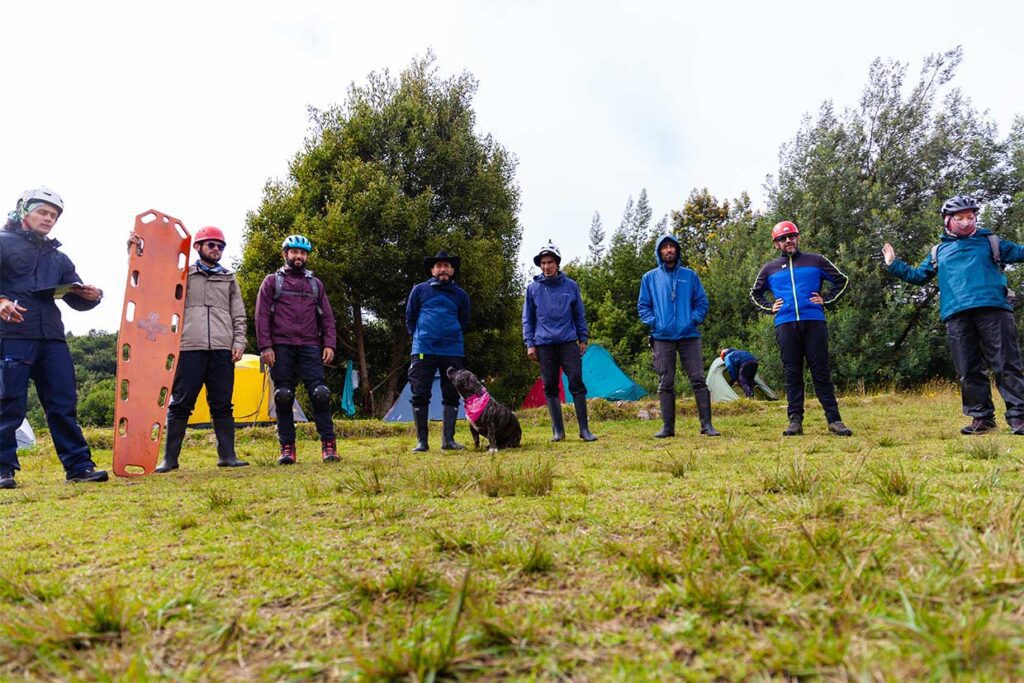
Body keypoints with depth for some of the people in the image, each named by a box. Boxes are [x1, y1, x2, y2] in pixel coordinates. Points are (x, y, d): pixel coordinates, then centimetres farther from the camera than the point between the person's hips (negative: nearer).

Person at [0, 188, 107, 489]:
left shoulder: (59, 257, 23)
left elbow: (76, 299, 19)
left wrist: (91, 297, -3)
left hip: (52, 338, 5)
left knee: (64, 403, 2)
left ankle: (78, 465, 4)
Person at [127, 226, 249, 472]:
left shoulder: (229, 279, 19)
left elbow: (238, 316, 16)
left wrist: (239, 343, 5)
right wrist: (134, 251, -1)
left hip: (222, 350, 2)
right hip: (190, 349, -2)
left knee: (222, 405, 3)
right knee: (179, 404, -2)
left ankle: (227, 455, 8)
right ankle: (169, 458, 4)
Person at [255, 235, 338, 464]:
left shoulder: (315, 283, 18)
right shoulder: (272, 281, 12)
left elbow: (327, 317, 15)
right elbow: (261, 316, 5)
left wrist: (329, 344, 2)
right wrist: (265, 347, -6)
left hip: (310, 347, 1)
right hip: (281, 348, -1)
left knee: (319, 393, -9)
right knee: (283, 397, -1)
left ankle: (328, 445, -6)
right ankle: (287, 448, 6)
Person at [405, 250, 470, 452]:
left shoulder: (460, 295, 10)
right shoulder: (419, 290, 6)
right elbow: (410, 318, 13)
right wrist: (419, 337, 10)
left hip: (452, 351, 2)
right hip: (424, 350, -1)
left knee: (451, 395, 3)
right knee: (420, 395, -3)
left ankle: (448, 439, 10)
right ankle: (421, 441, 5)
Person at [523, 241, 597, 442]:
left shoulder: (570, 286, 4)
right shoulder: (533, 288, 4)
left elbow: (579, 315, 11)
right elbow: (527, 319, 7)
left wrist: (583, 338, 7)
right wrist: (529, 344, 1)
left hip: (568, 342, -1)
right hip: (544, 344, 1)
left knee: (577, 383, -6)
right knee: (550, 387, 4)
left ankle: (584, 429, 1)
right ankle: (557, 430, 13)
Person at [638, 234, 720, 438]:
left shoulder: (689, 275, 11)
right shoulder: (650, 278, 10)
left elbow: (702, 302, 11)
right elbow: (643, 306, 10)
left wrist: (695, 319, -4)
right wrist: (652, 322, -5)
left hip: (689, 336, 0)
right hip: (662, 338, 0)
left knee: (698, 379, -4)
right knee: (665, 383, 2)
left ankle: (706, 424, 1)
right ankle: (668, 426, 7)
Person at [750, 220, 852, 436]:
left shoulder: (816, 261, 12)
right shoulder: (769, 268, 15)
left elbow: (842, 280, 18)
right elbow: (755, 294, 27)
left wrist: (826, 300, 6)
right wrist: (770, 307, 11)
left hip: (814, 322, -1)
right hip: (785, 325, 1)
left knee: (821, 372, -2)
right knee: (792, 374, 2)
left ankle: (834, 420, 1)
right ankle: (795, 420, 5)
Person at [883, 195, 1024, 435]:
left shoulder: (990, 242, 19)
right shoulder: (939, 252, 24)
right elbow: (918, 276, 29)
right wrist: (894, 264, 22)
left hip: (992, 309, -2)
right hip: (957, 316, 2)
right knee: (969, 371, 3)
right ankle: (982, 417, 11)